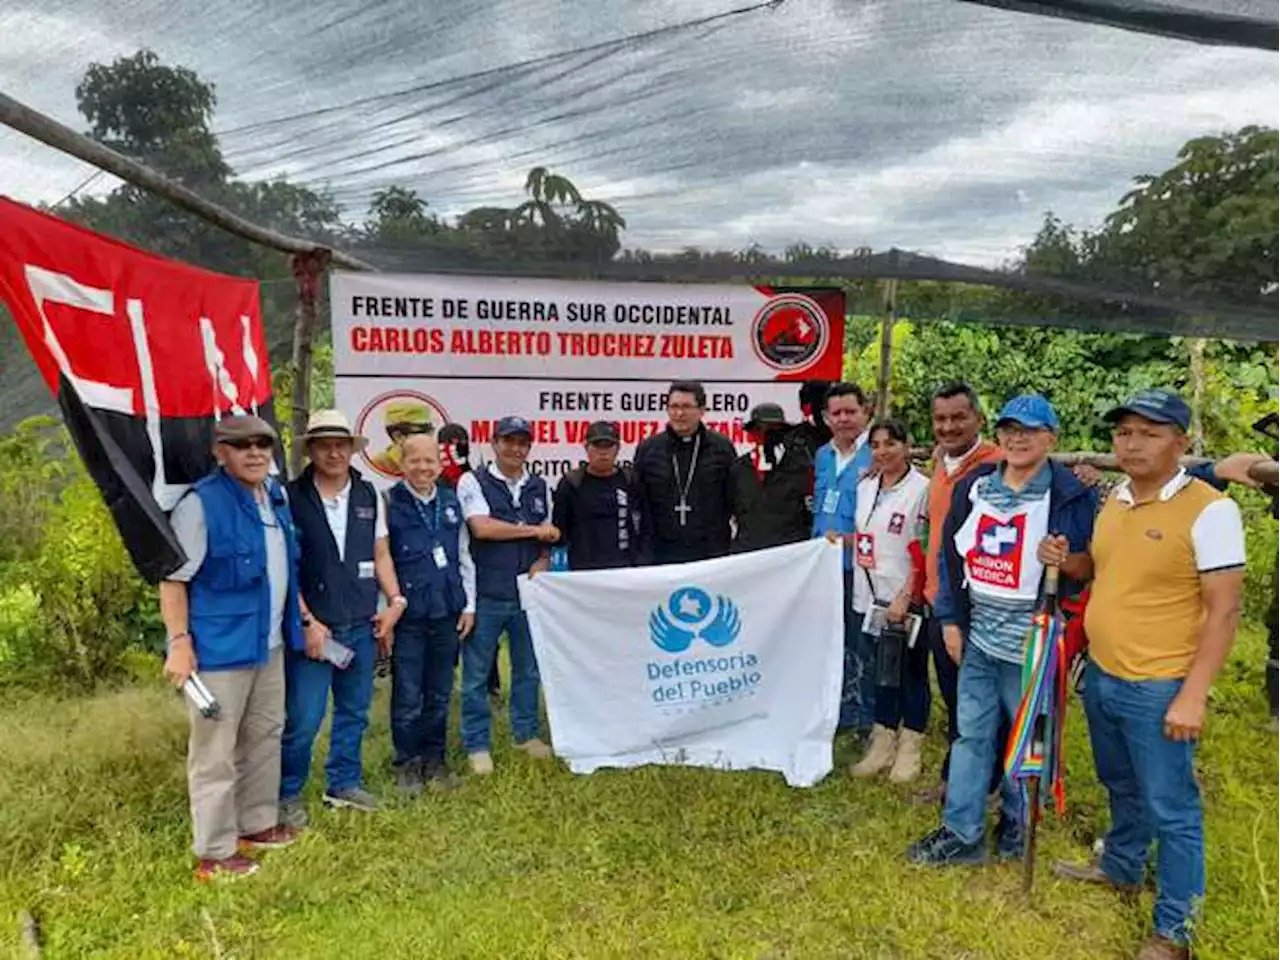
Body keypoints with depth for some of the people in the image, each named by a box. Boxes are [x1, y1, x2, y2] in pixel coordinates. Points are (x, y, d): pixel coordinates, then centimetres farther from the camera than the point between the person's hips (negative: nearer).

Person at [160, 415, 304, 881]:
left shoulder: (276, 495, 8)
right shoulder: (200, 504, -16)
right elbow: (172, 578, -16)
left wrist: (303, 617, 17)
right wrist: (179, 642, -20)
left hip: (269, 644, 8)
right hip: (220, 647, -8)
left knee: (265, 736, 19)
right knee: (215, 751, 3)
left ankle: (258, 823, 35)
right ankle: (214, 852, 16)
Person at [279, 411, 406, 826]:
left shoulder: (369, 496, 7)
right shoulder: (291, 497, -8)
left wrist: (395, 600, 4)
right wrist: (307, 621, -12)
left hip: (361, 624, 5)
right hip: (313, 626, -5)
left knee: (354, 711, 15)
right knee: (302, 720, -1)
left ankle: (343, 784, 33)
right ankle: (288, 795, 20)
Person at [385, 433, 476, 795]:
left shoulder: (452, 502, 8)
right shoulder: (389, 502, -6)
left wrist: (469, 605, 9)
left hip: (447, 612, 4)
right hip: (407, 615, -4)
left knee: (439, 695, 13)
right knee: (407, 697, 4)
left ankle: (434, 760, 29)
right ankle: (407, 764, 22)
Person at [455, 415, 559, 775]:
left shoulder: (539, 487, 11)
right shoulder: (474, 482, -3)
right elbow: (482, 528, -17)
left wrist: (541, 561, -7)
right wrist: (533, 530, -9)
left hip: (528, 593, 4)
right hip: (485, 595, -4)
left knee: (528, 668, 15)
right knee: (476, 674, 4)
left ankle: (526, 733, 31)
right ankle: (477, 745, 18)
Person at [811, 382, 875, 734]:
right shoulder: (822, 456, 13)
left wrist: (852, 538, -21)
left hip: (859, 566, -7)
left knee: (859, 643, 1)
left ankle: (866, 717, 15)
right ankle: (839, 710, 31)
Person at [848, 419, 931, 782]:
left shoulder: (921, 488, -12)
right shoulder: (865, 486, 10)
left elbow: (924, 551, -14)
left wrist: (905, 597, -17)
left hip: (905, 600, -6)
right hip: (869, 597, 6)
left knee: (910, 673, 7)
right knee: (881, 672, 15)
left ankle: (909, 749, 21)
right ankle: (882, 745, 26)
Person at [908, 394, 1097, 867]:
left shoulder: (1071, 496, -9)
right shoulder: (974, 487, 6)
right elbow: (951, 554, 9)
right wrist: (951, 619, 6)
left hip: (1031, 642, -4)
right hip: (977, 637, 5)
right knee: (971, 734, 11)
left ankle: (1016, 823, 34)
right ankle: (962, 832, 21)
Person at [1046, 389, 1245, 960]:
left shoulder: (1209, 509, -17)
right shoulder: (1114, 499, 5)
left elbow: (1224, 610, -17)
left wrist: (1192, 697, -19)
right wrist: (1067, 561, -1)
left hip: (1158, 690, -7)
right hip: (1100, 676, 7)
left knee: (1170, 809, 7)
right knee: (1122, 788, 25)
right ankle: (1121, 868, 46)